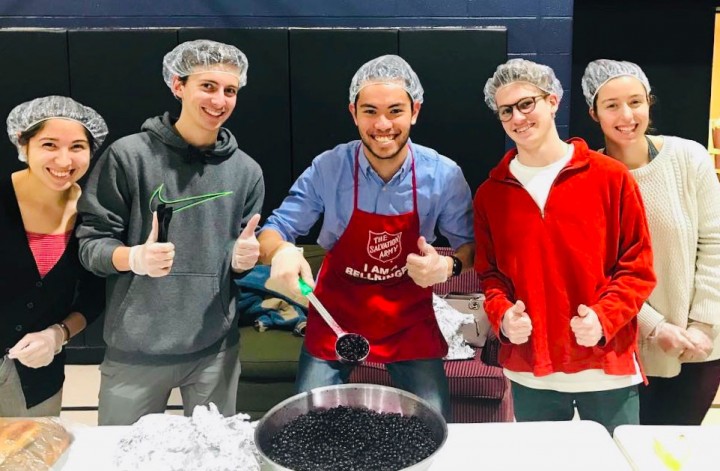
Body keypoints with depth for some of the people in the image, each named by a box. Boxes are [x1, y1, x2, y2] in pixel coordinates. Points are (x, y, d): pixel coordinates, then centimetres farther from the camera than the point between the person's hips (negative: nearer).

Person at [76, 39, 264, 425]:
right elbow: (90, 242, -5)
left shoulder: (246, 171, 4)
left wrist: (244, 258, -9)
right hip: (135, 349, -2)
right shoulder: (129, 155, -8)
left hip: (216, 348, 3)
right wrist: (134, 257, -24)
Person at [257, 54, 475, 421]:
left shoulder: (444, 175, -14)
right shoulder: (327, 169, -16)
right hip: (335, 318, 0)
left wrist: (449, 266, -22)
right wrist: (281, 250, -32)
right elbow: (274, 231, -8)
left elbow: (468, 242, 1)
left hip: (411, 321, 1)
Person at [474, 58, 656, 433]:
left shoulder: (611, 178, -4)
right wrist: (502, 315, -11)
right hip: (529, 374, 2)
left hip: (607, 369, -2)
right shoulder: (490, 193, 3)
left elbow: (638, 266, -3)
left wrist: (603, 317, -17)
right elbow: (489, 273, 8)